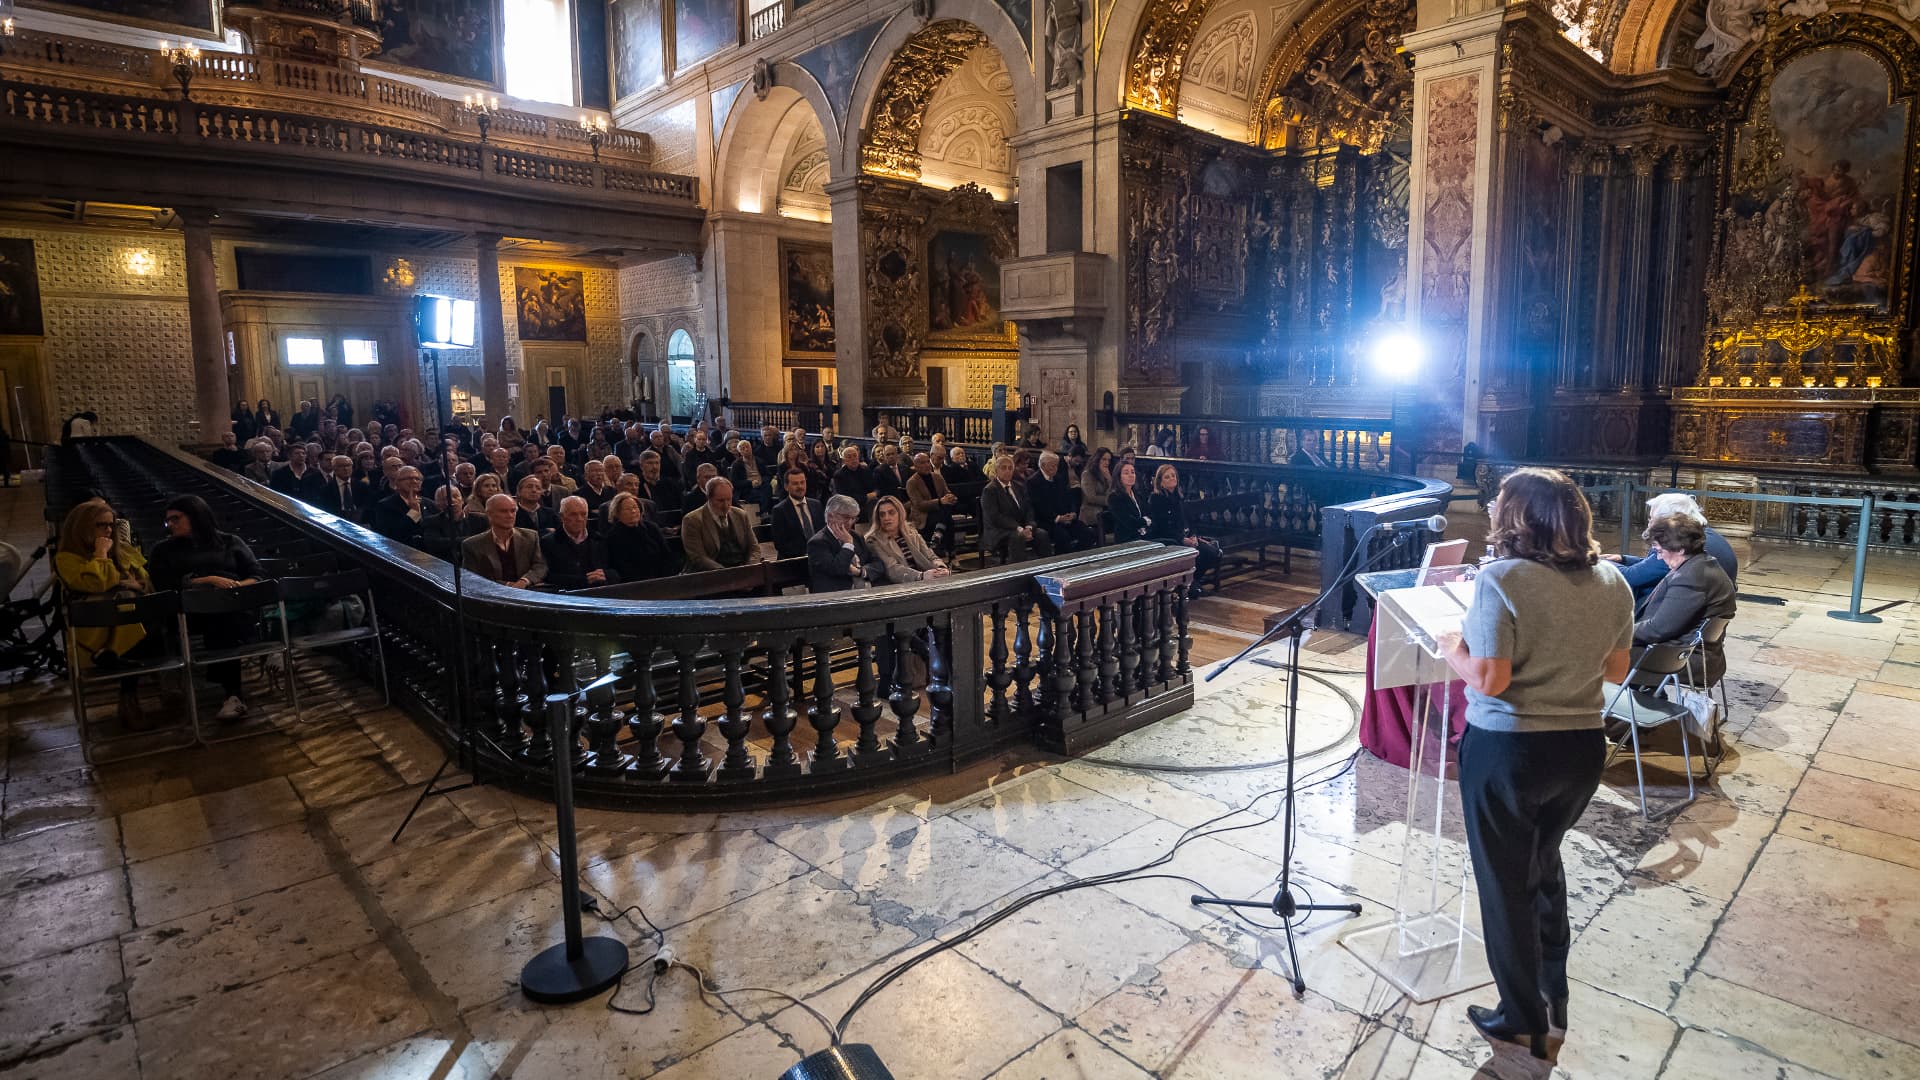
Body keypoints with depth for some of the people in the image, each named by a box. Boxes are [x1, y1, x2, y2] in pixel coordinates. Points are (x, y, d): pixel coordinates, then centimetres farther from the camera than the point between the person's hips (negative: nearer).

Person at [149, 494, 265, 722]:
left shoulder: (230, 542, 24)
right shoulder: (164, 550, 25)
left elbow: (257, 576, 15)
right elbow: (166, 585, 7)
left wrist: (237, 586, -7)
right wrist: (209, 581, -6)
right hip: (192, 610, 0)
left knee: (221, 623, -39)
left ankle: (233, 695, -43)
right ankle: (234, 694, -43)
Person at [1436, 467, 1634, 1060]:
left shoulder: (1501, 579, -20)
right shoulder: (1612, 581, 0)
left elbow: (1488, 680, -22)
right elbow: (1616, 669, 9)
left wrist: (1452, 649, -4)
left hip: (1506, 751, -6)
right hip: (1582, 748, 7)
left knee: (1505, 882, 12)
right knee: (1544, 862, 28)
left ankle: (1525, 1018, 28)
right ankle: (1555, 995, 43)